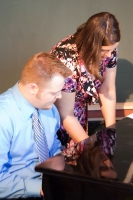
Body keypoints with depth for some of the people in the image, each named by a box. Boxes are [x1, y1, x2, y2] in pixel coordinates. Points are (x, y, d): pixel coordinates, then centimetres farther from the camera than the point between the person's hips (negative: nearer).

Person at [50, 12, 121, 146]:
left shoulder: (109, 49, -19)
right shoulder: (67, 60, -36)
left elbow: (108, 91, -11)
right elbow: (66, 116, -27)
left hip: (79, 108, 5)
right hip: (55, 112, -5)